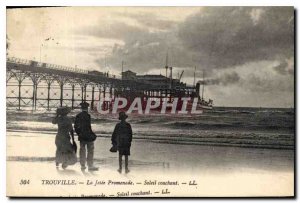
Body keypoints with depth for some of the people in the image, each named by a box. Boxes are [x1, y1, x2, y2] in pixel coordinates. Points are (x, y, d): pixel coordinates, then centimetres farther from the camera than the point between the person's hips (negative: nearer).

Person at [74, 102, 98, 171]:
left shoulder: (78, 116, 6)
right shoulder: (87, 115, -14)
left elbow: (76, 126, 10)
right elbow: (88, 126, -18)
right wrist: (92, 134, -9)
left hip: (81, 136, 6)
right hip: (88, 136, -6)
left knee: (82, 150, 12)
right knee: (90, 150, 1)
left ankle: (82, 165, 16)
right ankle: (90, 166, 1)